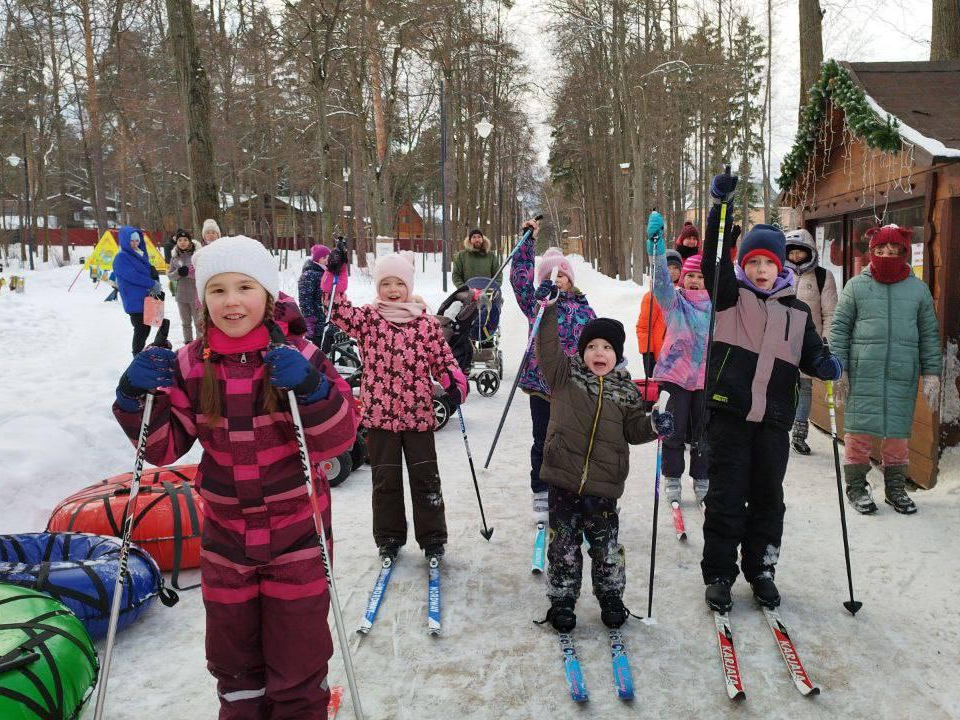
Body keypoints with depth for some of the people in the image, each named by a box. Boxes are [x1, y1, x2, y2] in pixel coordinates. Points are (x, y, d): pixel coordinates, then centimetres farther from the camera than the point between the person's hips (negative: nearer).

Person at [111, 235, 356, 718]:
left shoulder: (299, 358, -12)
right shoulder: (188, 366, -4)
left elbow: (338, 439, -16)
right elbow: (164, 448, -2)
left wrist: (312, 388, -33)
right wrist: (137, 397, -19)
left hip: (297, 534, -2)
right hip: (225, 538, 3)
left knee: (299, 661, 11)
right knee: (234, 660, 21)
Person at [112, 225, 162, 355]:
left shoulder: (141, 254, 14)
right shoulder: (121, 258, -10)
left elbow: (151, 271, 13)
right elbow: (133, 276, -19)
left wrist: (156, 286, -6)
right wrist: (153, 284, -14)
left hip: (147, 299, 7)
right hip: (135, 301, -7)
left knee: (145, 329, 12)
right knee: (141, 330, -4)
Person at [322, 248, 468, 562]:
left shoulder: (426, 322, 2)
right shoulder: (367, 318, 0)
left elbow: (442, 358, 5)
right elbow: (339, 311, -15)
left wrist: (454, 382, -12)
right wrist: (335, 275, -25)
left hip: (419, 414, 0)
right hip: (379, 413, 0)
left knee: (426, 477, 8)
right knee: (385, 479, 11)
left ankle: (432, 537, 23)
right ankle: (389, 537, 27)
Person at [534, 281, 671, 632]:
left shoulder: (626, 391, 6)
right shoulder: (565, 375, 1)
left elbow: (633, 429, 10)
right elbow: (548, 348, -10)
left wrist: (654, 426, -10)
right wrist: (549, 309, -20)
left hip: (603, 487, 1)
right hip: (563, 481, -1)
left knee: (607, 547, 12)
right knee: (563, 546, 9)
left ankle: (611, 599, 34)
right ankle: (562, 603, 25)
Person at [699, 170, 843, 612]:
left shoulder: (797, 312, 12)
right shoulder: (731, 295, 3)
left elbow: (810, 354, 14)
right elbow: (713, 262, -12)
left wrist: (824, 364, -11)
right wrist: (721, 208, -24)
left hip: (774, 419, 3)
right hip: (729, 413, -3)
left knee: (768, 497, 12)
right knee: (726, 497, 1)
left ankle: (760, 570, 29)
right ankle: (718, 575, 14)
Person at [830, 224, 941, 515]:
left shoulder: (918, 289, 10)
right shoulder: (856, 286, 4)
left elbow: (930, 335, 12)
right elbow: (839, 328, 4)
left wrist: (931, 374, 6)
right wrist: (839, 369, -3)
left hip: (903, 377, 2)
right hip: (862, 374, -2)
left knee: (898, 433, 8)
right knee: (858, 430, 1)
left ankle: (896, 487, 24)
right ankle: (856, 485, 16)